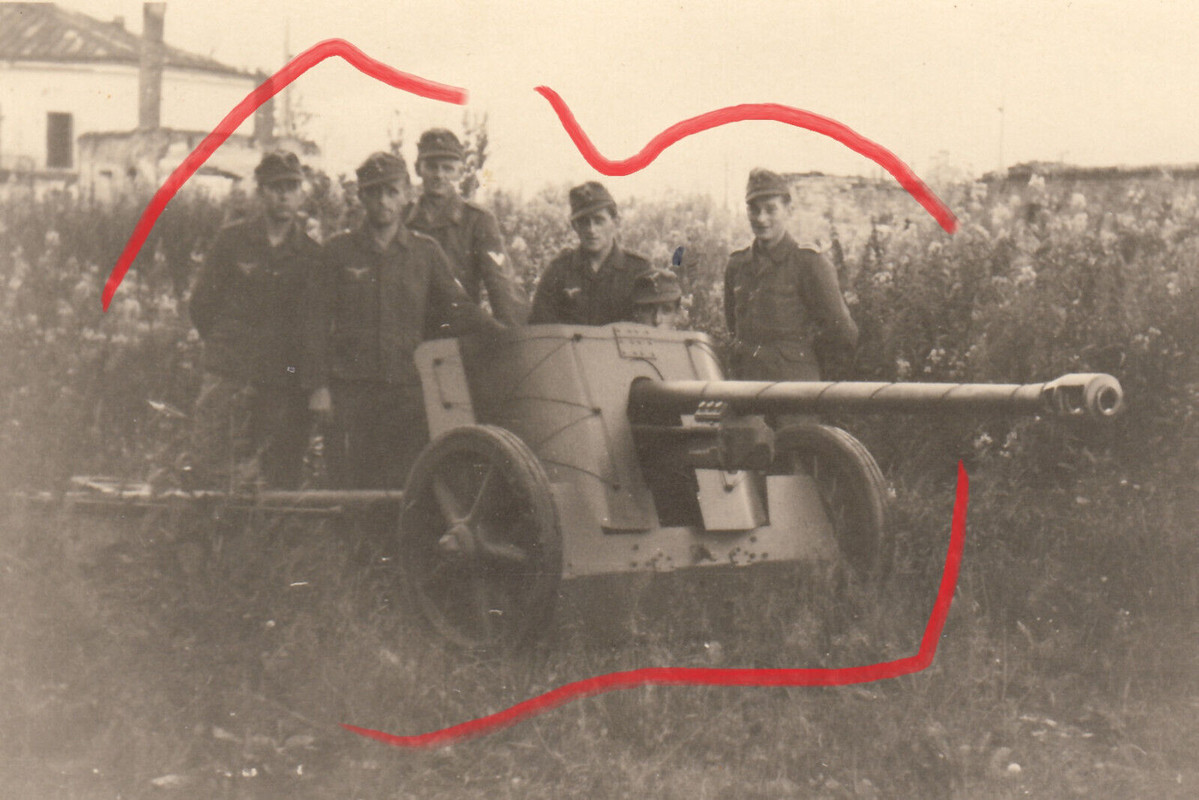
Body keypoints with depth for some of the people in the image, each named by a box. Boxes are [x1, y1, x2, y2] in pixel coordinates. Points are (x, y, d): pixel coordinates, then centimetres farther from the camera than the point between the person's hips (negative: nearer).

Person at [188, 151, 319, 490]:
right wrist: (227, 346, 9)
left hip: (285, 383, 1)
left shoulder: (312, 255, 8)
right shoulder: (231, 241, 6)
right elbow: (200, 306, 10)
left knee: (281, 484, -1)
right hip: (227, 377, -1)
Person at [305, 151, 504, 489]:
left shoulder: (426, 252, 12)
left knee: (406, 486, -7)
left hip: (409, 389, 0)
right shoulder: (339, 252, 9)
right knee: (351, 489, -3)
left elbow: (457, 309, 9)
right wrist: (319, 386, -1)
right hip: (350, 389, 0)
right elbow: (319, 324, 7)